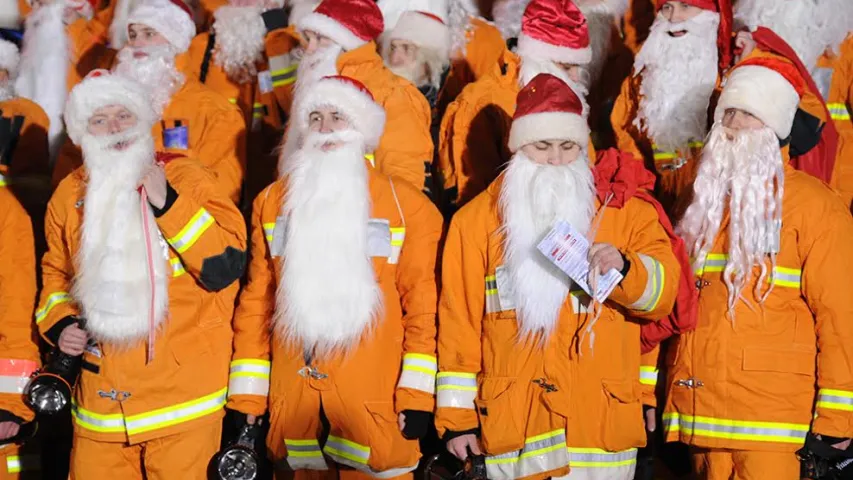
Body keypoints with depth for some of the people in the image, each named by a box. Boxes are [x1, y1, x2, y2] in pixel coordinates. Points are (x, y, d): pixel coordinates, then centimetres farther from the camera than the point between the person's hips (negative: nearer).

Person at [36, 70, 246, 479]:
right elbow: (56, 274, 21)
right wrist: (59, 324, 4)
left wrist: (168, 204, -21)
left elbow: (226, 267, -15)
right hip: (101, 396, 4)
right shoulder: (69, 195, 6)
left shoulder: (185, 177, -6)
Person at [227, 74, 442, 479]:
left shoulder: (407, 205, 0)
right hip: (293, 402, 3)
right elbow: (256, 302, 9)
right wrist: (245, 400, 5)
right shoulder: (272, 202, 9)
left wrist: (417, 395, -10)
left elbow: (423, 304, -3)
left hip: (375, 407, -3)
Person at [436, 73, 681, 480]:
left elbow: (662, 293, 0)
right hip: (510, 424, 0)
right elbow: (459, 320, 5)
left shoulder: (626, 209, 6)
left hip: (601, 420, 0)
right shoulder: (477, 218, 6)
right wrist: (456, 415, 2)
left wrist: (624, 268, -21)